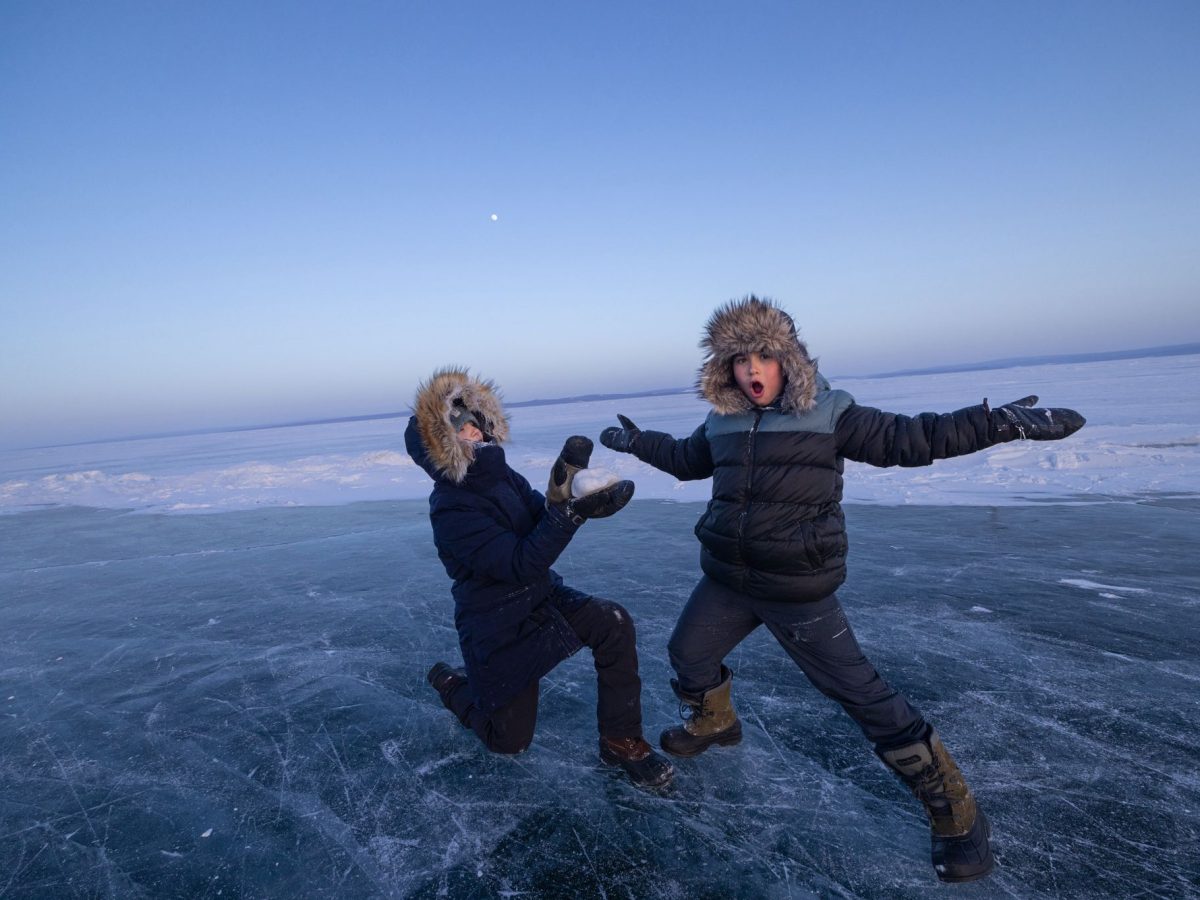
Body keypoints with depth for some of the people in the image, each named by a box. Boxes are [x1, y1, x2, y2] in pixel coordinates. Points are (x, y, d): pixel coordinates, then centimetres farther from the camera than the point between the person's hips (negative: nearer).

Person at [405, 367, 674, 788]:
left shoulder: (501, 476, -2)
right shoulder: (451, 510, -25)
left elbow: (542, 525, -2)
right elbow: (521, 564, -30)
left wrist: (564, 493, -23)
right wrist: (569, 511, -39)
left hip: (542, 595, 6)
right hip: (499, 627, -6)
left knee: (613, 624, -20)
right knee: (510, 739, 9)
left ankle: (621, 740, -4)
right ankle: (450, 683, 37)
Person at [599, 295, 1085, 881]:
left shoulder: (827, 413, -9)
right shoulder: (722, 423, 4)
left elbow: (906, 439, -9)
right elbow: (687, 459, 24)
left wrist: (1002, 422, -16)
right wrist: (639, 442, 30)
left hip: (798, 590, -5)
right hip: (726, 581, 6)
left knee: (864, 697, -3)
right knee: (687, 655, 20)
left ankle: (955, 816, 17)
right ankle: (712, 725, 53)